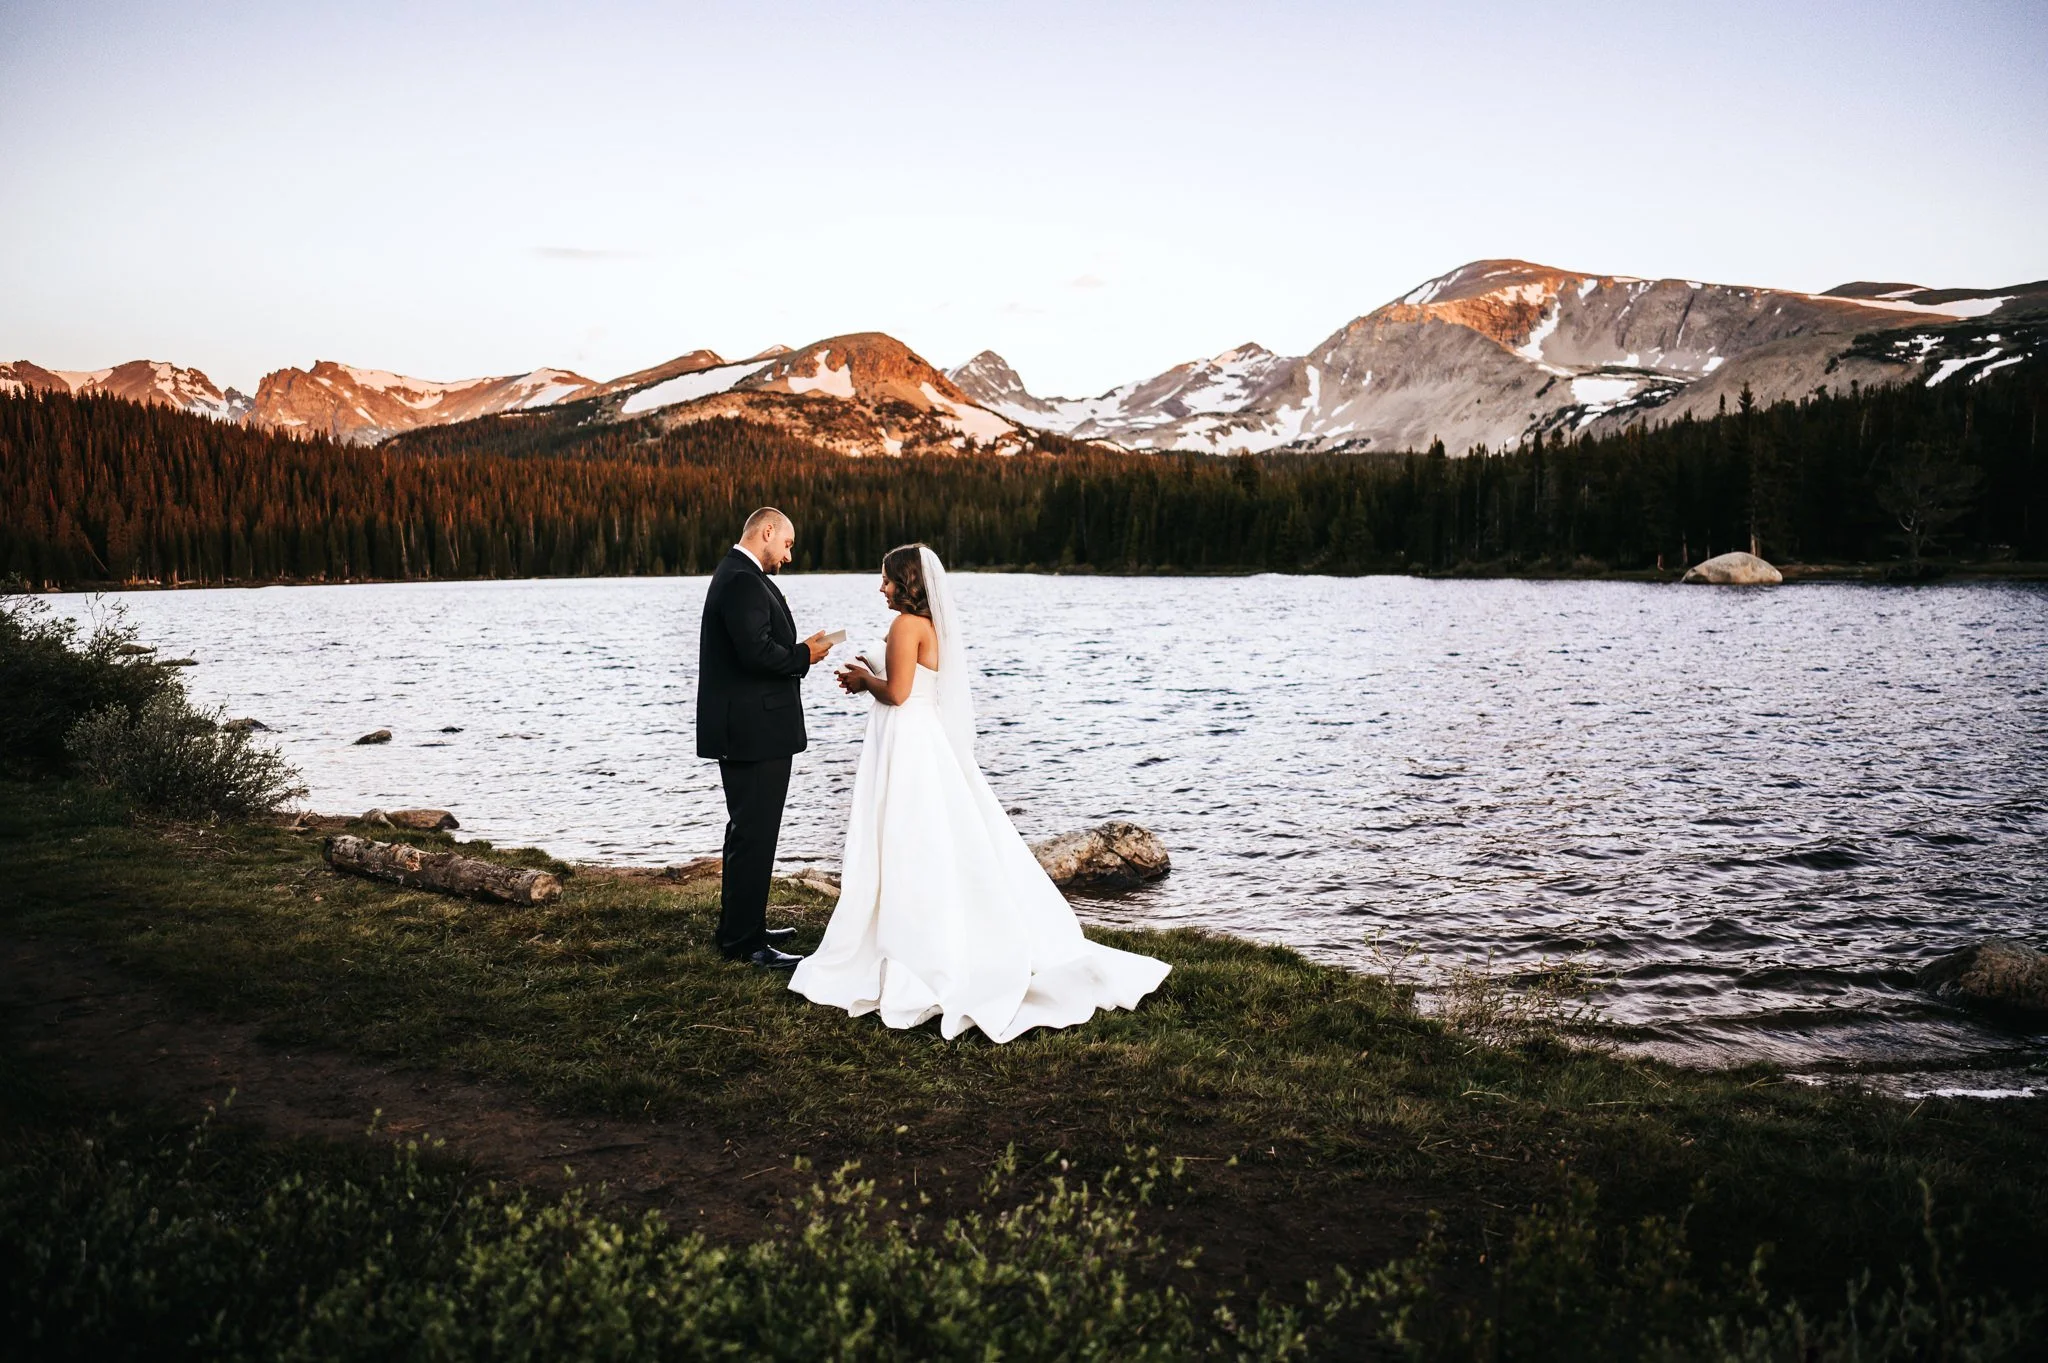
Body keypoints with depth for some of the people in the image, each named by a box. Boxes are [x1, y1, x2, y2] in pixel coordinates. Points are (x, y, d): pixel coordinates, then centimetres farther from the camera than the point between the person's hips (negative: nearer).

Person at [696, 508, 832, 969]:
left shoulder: (738, 576, 16)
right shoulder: (742, 581, -17)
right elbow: (757, 652, -26)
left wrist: (797, 651, 7)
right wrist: (805, 655, -12)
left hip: (748, 729, 11)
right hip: (754, 730, -11)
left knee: (748, 832, 19)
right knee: (753, 835, -6)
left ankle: (743, 927, 30)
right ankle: (744, 941, 0)